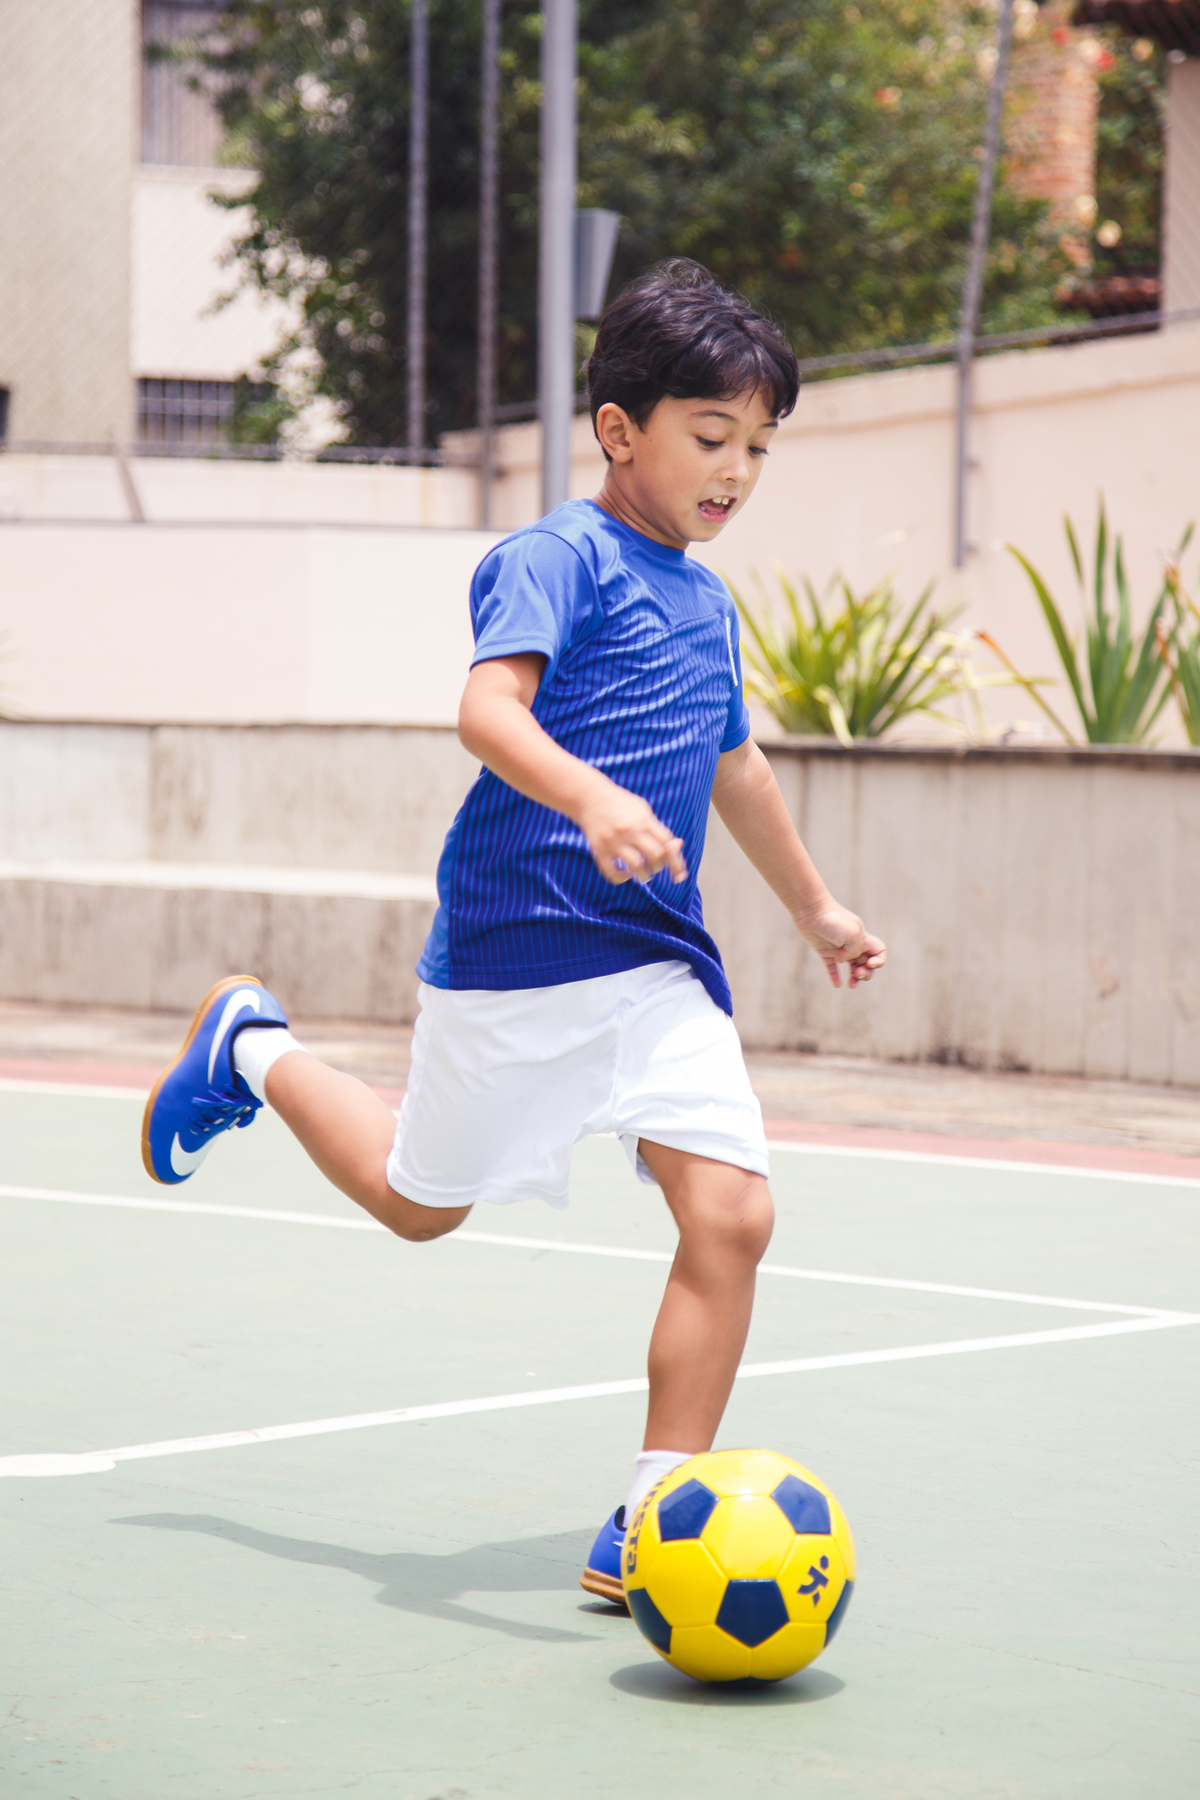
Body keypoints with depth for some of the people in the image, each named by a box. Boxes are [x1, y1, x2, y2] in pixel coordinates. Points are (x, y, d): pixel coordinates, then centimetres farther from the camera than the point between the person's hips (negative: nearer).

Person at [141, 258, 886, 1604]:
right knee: (419, 1201, 12)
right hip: (516, 949, -6)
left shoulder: (706, 601, 16)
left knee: (731, 1213, -11)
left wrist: (815, 907, 42)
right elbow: (489, 708, -27)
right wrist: (591, 797, -46)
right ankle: (251, 1052, 41)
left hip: (661, 963, 6)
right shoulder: (557, 560, -10)